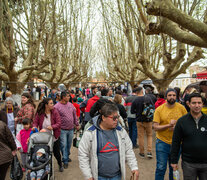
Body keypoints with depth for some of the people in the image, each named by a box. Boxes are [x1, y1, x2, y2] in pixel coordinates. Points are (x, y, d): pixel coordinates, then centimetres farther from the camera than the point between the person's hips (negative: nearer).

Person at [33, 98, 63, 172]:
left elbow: (59, 123, -14)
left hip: (54, 137, -1)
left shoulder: (55, 111, -11)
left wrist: (52, 127, -31)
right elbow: (35, 122, 0)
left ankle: (60, 165, 39)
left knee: (56, 152, 11)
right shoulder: (39, 113, -7)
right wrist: (34, 127, -21)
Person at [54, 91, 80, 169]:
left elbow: (75, 115, 14)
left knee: (69, 144, 16)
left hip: (71, 129, 5)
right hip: (62, 130, -5)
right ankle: (65, 161, 11)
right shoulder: (57, 106, -11)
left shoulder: (70, 105, 7)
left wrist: (77, 124, 16)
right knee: (63, 145, -1)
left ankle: (67, 156, 36)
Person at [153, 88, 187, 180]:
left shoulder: (181, 108, -3)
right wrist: (169, 125, -23)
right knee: (161, 168, 1)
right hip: (162, 142, -2)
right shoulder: (159, 109, -8)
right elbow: (155, 127, -10)